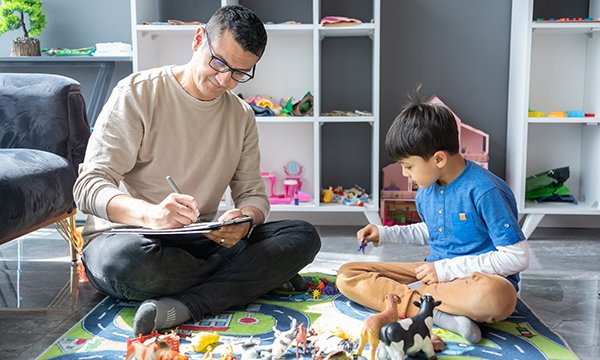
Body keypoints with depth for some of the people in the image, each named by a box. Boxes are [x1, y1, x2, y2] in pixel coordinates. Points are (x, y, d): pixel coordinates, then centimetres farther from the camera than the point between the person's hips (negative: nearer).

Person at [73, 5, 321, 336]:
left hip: (202, 242, 4)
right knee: (124, 260, -41)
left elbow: (253, 193, 7)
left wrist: (245, 219, -20)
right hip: (124, 236, -3)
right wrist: (149, 213, -36)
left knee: (303, 236, -15)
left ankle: (184, 305, -31)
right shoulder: (137, 93, -7)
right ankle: (259, 277, -17)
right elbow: (88, 187, -14)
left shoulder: (241, 116, 10)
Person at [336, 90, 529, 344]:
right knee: (347, 276, -8)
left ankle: (408, 294, -20)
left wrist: (447, 268, -18)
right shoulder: (426, 191, 5)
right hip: (436, 272, 7)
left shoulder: (484, 190, -18)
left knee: (495, 297, -45)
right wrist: (385, 234, 12)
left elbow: (517, 258, -18)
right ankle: (440, 315, -25)